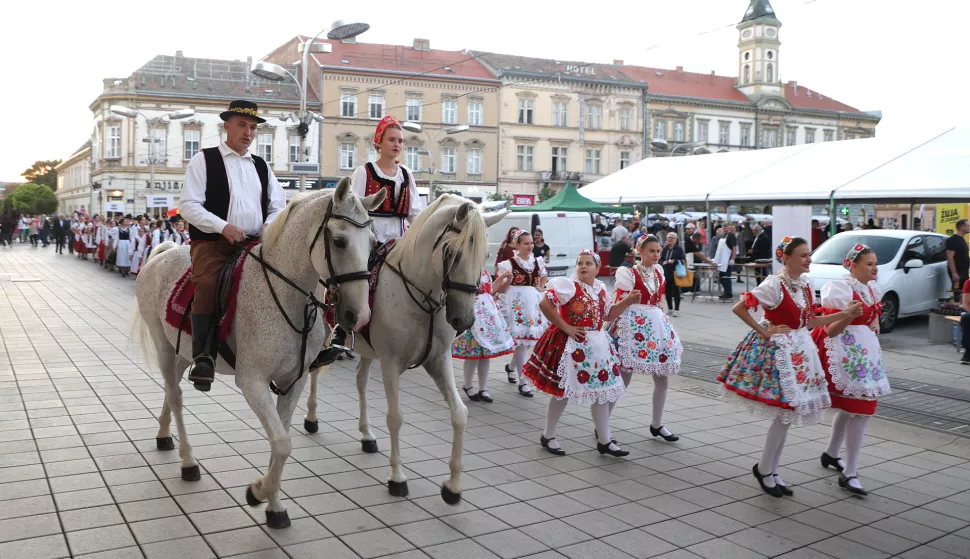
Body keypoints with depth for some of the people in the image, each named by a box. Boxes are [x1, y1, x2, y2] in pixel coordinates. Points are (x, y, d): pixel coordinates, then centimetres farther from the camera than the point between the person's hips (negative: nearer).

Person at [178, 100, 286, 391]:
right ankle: (203, 356, -26)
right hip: (213, 242, -4)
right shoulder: (204, 160, 7)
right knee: (208, 283, -32)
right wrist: (223, 227, -16)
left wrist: (270, 224, -4)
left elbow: (278, 204, 20)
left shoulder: (261, 166, 22)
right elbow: (188, 205, -2)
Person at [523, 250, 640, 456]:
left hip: (597, 344, 7)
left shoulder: (601, 289, 9)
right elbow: (544, 303, -24)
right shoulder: (568, 285, -14)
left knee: (601, 390, 9)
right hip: (571, 344, -7)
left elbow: (608, 315, 20)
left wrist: (628, 301, 7)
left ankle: (604, 441, 19)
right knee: (563, 391, 2)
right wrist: (565, 327, -21)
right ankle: (548, 436, 19)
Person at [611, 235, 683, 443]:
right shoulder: (629, 273, -10)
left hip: (656, 324, 7)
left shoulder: (659, 271, 8)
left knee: (662, 378, 8)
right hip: (634, 325, -7)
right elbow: (620, 304, -12)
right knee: (624, 379, -3)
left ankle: (657, 425, 22)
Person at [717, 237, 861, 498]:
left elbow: (809, 321, 13)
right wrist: (764, 331, -16)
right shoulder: (774, 284, -16)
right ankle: (764, 468, 11)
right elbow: (739, 308, -19)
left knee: (786, 414, 11)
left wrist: (845, 314, 7)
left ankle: (772, 471, 22)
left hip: (798, 350, 8)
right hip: (776, 349, -8)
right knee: (785, 412, -6)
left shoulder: (805, 286, 6)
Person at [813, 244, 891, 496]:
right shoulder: (840, 289, -15)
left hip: (866, 351, 9)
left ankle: (831, 453, 38)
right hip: (846, 352, -9)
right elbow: (830, 330, -17)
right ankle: (849, 473, -6)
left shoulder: (872, 289, 11)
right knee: (860, 410, -12)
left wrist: (875, 325, 7)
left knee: (850, 408, 18)